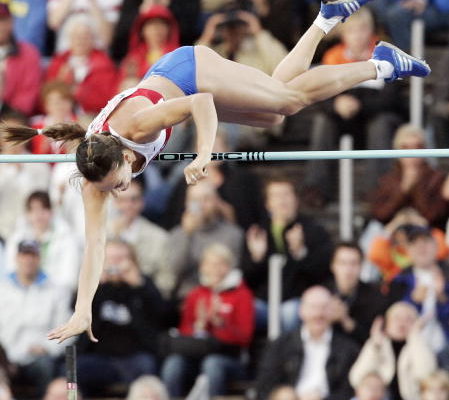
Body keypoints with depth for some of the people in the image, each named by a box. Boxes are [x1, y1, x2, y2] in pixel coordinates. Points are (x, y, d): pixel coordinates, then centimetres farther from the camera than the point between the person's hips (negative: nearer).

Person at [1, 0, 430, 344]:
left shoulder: (135, 127, -45)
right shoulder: (94, 176, -32)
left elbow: (202, 102, -38)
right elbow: (94, 244, -31)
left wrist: (203, 154, -52)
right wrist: (82, 312, -39)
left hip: (189, 70, -5)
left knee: (291, 97, 7)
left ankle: (381, 65, 30)